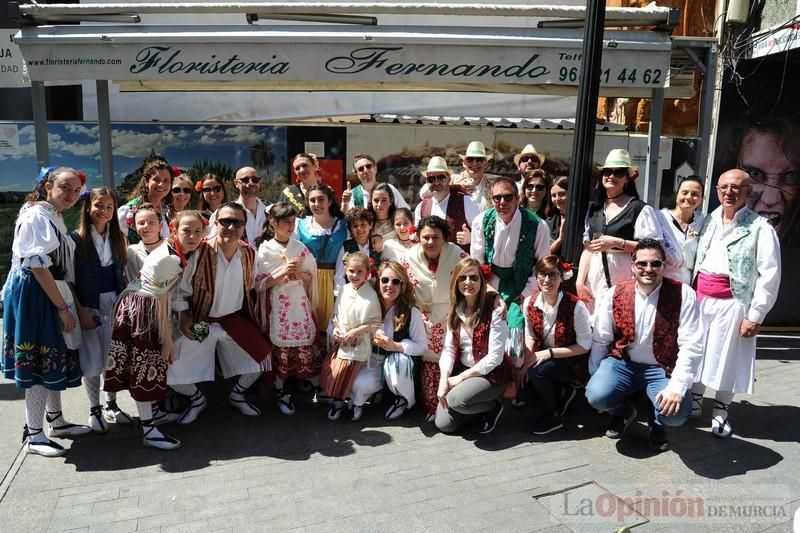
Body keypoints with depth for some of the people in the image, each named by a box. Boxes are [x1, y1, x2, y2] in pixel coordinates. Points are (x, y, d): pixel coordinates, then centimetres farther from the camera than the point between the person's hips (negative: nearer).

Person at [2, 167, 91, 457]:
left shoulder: (55, 217, 14)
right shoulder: (36, 216, -15)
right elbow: (38, 266, -20)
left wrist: (64, 304, 13)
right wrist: (63, 308, -19)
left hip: (51, 294, 10)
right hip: (34, 295, -10)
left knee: (54, 358, 16)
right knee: (40, 361, -4)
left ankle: (56, 421, 28)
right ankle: (33, 435, 6)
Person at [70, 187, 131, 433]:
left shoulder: (118, 237, 6)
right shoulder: (76, 238, -7)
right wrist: (81, 311, -13)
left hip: (116, 304, 4)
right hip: (89, 306, -4)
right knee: (93, 360, 4)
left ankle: (111, 406, 25)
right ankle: (94, 410, 20)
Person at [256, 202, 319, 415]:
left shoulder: (300, 248, 5)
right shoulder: (264, 250, -4)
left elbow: (311, 276, 11)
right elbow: (261, 284, -7)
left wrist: (301, 275, -11)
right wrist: (282, 272, -20)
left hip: (300, 303, 3)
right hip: (277, 306, -2)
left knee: (307, 344, 4)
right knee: (280, 347, 1)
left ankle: (316, 384, 17)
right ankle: (280, 391, 15)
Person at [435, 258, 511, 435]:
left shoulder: (495, 311, -17)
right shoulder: (455, 311, 2)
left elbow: (495, 357, -19)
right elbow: (449, 349, -1)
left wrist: (460, 377, -17)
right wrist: (443, 380, -16)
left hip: (492, 374, -5)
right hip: (462, 371, 6)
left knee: (456, 399, -31)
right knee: (444, 425, -6)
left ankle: (493, 407, -1)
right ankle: (474, 405, 22)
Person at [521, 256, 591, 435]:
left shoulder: (575, 306, -22)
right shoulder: (529, 303, -7)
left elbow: (584, 346, -16)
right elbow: (530, 337, 2)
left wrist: (549, 352, -23)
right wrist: (527, 364, -15)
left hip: (573, 363, -6)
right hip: (544, 358, 6)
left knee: (538, 371, -28)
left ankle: (553, 417, -2)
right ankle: (561, 392, 15)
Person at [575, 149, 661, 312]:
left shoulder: (640, 209, -1)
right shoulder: (594, 209, 15)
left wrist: (618, 243, -16)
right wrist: (580, 281, 5)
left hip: (624, 282, -4)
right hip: (595, 282, 5)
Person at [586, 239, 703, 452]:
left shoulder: (683, 295, -10)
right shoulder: (615, 294, -3)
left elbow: (691, 346, -14)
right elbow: (600, 340, 3)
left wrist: (677, 387, -22)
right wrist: (595, 377, 2)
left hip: (663, 368, -1)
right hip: (623, 362, 2)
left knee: (677, 413, -27)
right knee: (597, 395, -25)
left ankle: (657, 424, 15)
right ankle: (623, 412, 15)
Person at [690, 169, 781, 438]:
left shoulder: (760, 227, -8)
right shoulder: (709, 221, 8)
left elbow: (770, 274, -11)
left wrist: (755, 315, -13)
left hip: (732, 304, -4)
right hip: (700, 299, 5)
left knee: (727, 358, 6)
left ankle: (720, 411, 25)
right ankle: (694, 400, 33)